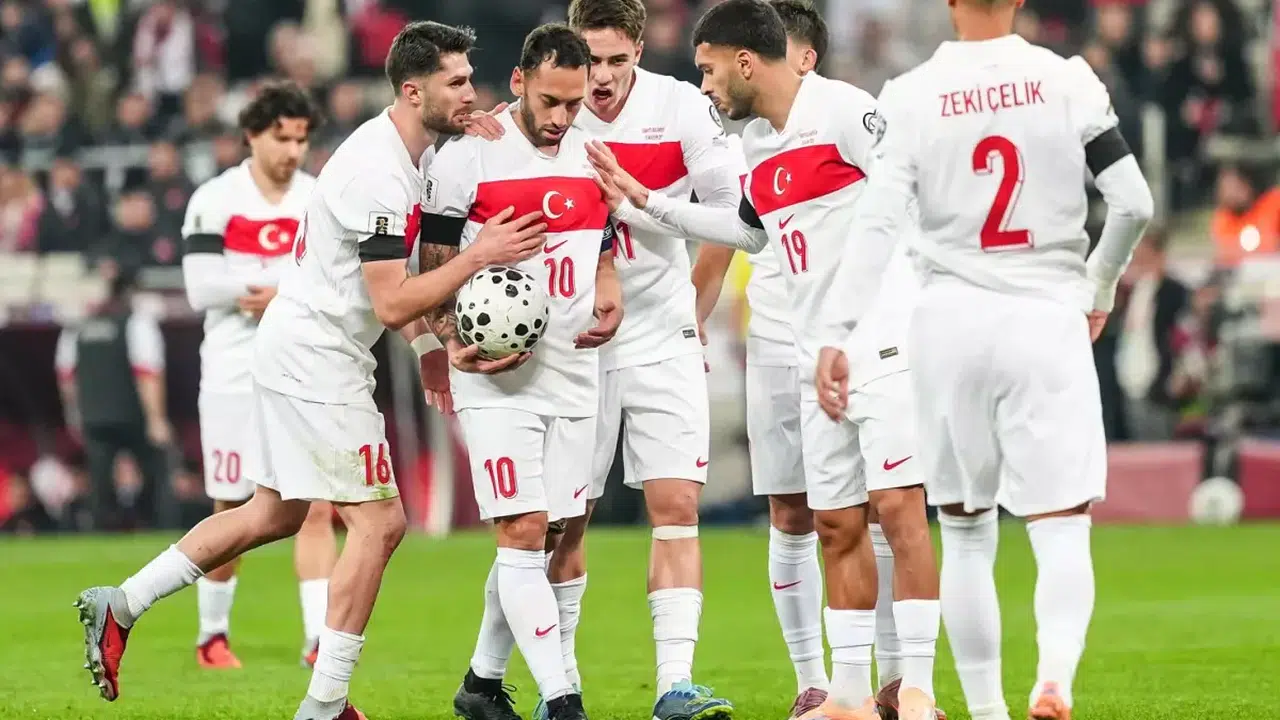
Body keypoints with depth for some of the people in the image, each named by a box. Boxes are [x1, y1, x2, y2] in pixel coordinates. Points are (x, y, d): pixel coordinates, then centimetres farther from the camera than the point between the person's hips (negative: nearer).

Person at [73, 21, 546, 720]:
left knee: (274, 514, 18)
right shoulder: (379, 174, -23)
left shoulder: (412, 153, 10)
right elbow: (393, 303, -24)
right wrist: (478, 256, -22)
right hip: (315, 362, -10)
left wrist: (445, 346, 7)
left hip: (296, 349, 10)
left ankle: (118, 607, 23)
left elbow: (395, 283, 17)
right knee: (379, 521, -8)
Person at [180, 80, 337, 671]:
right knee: (232, 514, 4)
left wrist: (277, 296, -15)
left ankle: (320, 639, -10)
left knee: (315, 509, -8)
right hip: (235, 377, -2)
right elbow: (202, 290, -13)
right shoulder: (215, 201, -4)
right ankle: (212, 634, 20)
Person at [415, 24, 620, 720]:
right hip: (496, 380, -6)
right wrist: (462, 344, -19)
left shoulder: (593, 155, 9)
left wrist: (610, 301, 1)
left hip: (573, 372, 6)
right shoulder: (467, 157, -9)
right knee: (523, 532, -12)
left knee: (538, 538, 9)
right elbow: (433, 271, -4)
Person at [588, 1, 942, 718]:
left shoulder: (844, 111, -12)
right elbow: (750, 229, 33)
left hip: (884, 342, -9)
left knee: (898, 506, -12)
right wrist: (646, 200, 34)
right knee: (836, 524, 9)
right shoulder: (756, 143, 15)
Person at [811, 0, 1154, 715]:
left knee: (967, 533, 13)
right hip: (1046, 318, -1)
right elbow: (1134, 203, -3)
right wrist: (1098, 290, 14)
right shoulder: (1068, 81, -3)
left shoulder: (912, 96, -3)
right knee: (1062, 527, 0)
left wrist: (835, 334, -8)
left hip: (951, 321, 1)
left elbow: (876, 223, -9)